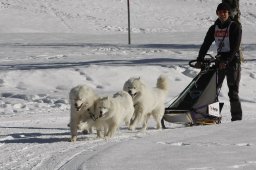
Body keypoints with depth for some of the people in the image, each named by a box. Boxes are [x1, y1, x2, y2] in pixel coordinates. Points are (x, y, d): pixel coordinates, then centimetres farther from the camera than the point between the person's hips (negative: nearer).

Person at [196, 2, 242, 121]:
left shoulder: (235, 27, -5)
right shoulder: (214, 28, 11)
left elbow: (235, 47, -13)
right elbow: (205, 44, 8)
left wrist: (226, 61, -22)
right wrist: (199, 60, -3)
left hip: (233, 60, -5)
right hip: (220, 60, 5)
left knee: (233, 92, -8)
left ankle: (237, 118, -5)